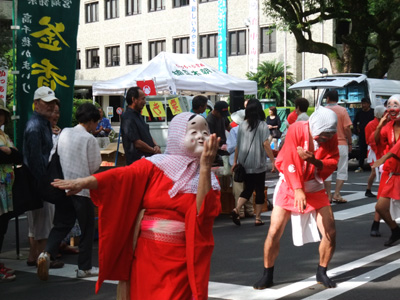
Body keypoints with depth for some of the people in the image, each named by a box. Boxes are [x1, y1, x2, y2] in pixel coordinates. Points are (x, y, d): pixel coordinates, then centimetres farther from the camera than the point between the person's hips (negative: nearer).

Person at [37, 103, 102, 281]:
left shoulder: (64, 133, 5)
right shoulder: (89, 139, -11)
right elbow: (95, 166, -8)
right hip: (82, 188, -5)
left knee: (62, 224, 13)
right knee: (87, 228, 8)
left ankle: (47, 253, -11)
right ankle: (84, 268, 14)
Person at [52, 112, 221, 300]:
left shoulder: (208, 178, 4)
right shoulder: (155, 166, -1)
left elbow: (205, 211, -13)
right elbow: (122, 176, -16)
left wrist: (205, 168, -21)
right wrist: (84, 182, -32)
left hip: (183, 261, 1)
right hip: (148, 256, 0)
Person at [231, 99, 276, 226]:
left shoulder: (242, 125, 4)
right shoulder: (262, 125, -7)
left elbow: (238, 145, 6)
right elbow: (265, 144, -13)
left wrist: (235, 161, 13)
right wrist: (273, 160, -9)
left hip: (244, 164, 4)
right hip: (258, 164, -4)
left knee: (247, 189, 13)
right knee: (259, 190, 8)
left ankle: (236, 209, -9)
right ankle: (258, 218, 10)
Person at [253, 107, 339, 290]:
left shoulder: (331, 137, -7)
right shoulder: (297, 129, -19)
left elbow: (333, 162, -10)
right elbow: (290, 160, -22)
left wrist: (314, 160, -30)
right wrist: (298, 190, -29)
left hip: (314, 187, 3)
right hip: (290, 185, -3)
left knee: (330, 233, -4)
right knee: (274, 232, -9)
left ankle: (321, 273, 18)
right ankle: (267, 276, 10)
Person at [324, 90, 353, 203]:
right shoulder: (342, 110, -5)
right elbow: (347, 128, -8)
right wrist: (350, 143, 2)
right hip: (341, 143, -2)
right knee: (342, 170, 6)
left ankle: (329, 195, 8)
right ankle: (336, 194, -3)